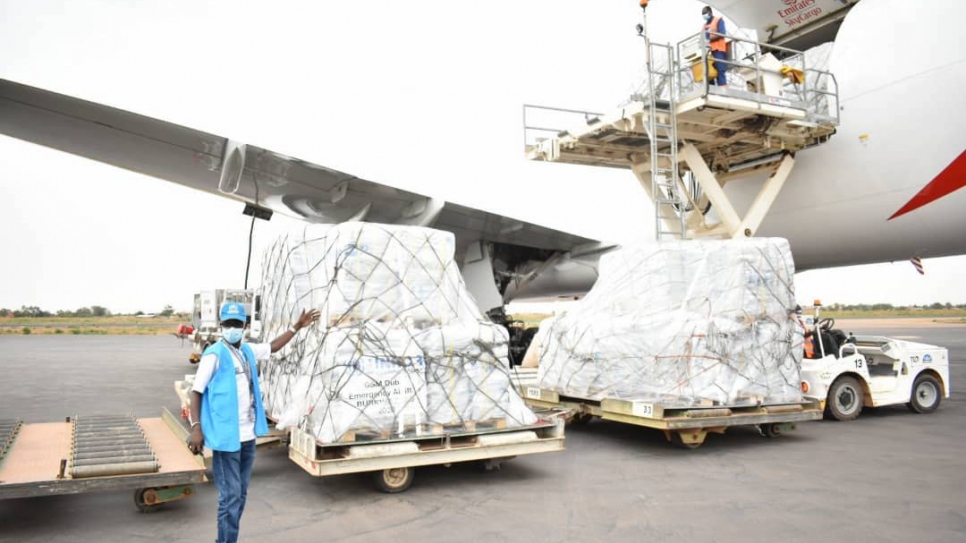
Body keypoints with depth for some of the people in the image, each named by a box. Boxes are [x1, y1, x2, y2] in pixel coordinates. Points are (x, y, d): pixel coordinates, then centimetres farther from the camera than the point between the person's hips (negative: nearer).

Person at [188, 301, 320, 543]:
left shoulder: (248, 350, 9)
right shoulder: (214, 354, -12)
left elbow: (272, 346, 28)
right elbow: (196, 391, -10)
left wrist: (297, 326, 29)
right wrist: (196, 427, -17)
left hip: (248, 436, 8)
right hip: (226, 437, -8)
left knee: (241, 495, 16)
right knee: (230, 497, -5)